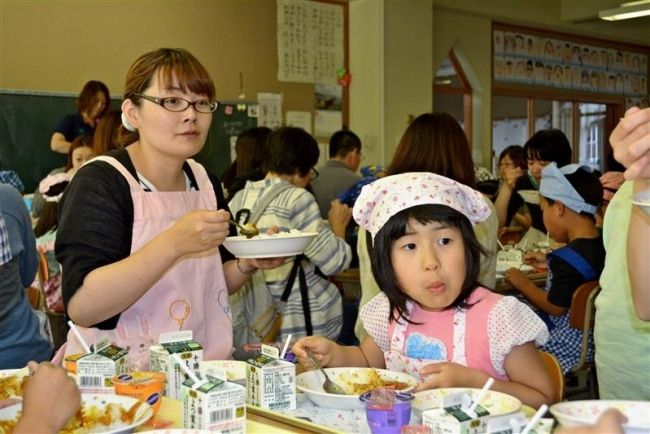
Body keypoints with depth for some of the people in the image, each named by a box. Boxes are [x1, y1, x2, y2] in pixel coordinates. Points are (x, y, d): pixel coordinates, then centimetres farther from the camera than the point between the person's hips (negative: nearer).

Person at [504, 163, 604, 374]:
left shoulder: (568, 258, -29)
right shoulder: (601, 244, -2)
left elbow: (555, 307, -19)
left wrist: (523, 284, -5)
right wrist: (549, 263, 17)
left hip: (567, 343, -9)